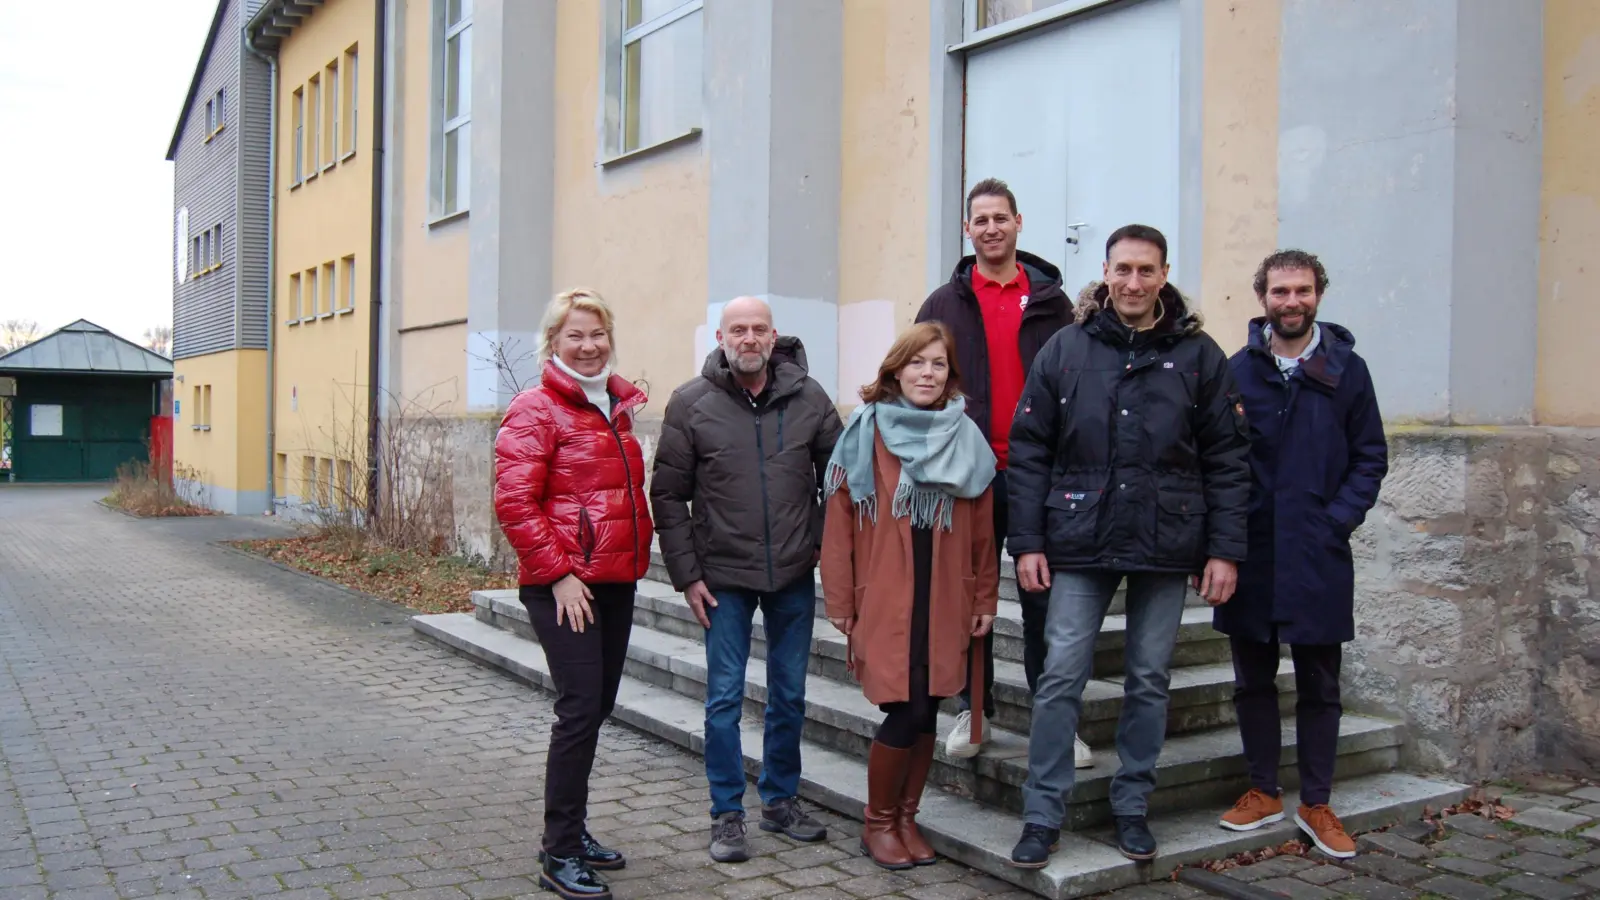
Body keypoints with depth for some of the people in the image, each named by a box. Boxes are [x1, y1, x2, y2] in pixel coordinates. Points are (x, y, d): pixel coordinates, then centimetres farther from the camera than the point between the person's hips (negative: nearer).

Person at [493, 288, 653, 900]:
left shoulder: (618, 406, 14)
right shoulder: (536, 411, -8)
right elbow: (514, 503, -15)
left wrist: (639, 553, 13)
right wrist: (559, 573, -16)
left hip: (616, 581, 8)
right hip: (563, 586, -7)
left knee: (597, 707, 13)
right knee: (580, 710, -8)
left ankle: (571, 830, 28)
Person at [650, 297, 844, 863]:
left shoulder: (808, 398, -1)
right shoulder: (691, 403, -5)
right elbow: (668, 495, -3)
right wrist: (686, 575, -6)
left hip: (794, 574, 2)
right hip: (723, 577, -2)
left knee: (790, 695, 12)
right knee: (725, 697, 4)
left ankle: (781, 800, 29)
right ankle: (727, 815, 17)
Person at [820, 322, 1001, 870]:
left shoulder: (966, 439, 8)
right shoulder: (866, 433, -4)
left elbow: (982, 530, 10)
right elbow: (840, 522, -4)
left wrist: (984, 599, 8)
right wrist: (840, 601, -5)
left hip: (944, 601, 4)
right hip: (884, 600, -4)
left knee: (927, 713, 8)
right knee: (906, 712, -7)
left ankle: (906, 818, 27)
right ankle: (878, 822, 15)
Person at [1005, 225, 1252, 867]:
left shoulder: (1199, 355, 3)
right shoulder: (1066, 349, 3)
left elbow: (1227, 460, 3)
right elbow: (1029, 451, 2)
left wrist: (1225, 549, -3)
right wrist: (1026, 541, -4)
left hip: (1166, 547, 1)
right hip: (1079, 546, 0)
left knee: (1149, 681, 10)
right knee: (1061, 679, -1)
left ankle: (1131, 807, 25)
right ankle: (1042, 816, 9)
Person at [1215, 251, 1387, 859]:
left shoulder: (1347, 370, 2)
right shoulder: (1238, 370, 2)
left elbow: (1370, 458, 5)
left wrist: (1337, 521, -7)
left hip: (1318, 556, 0)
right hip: (1250, 552, 1)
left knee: (1319, 686, 9)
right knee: (1253, 681, 10)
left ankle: (1316, 805, 21)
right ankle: (1263, 792, 25)